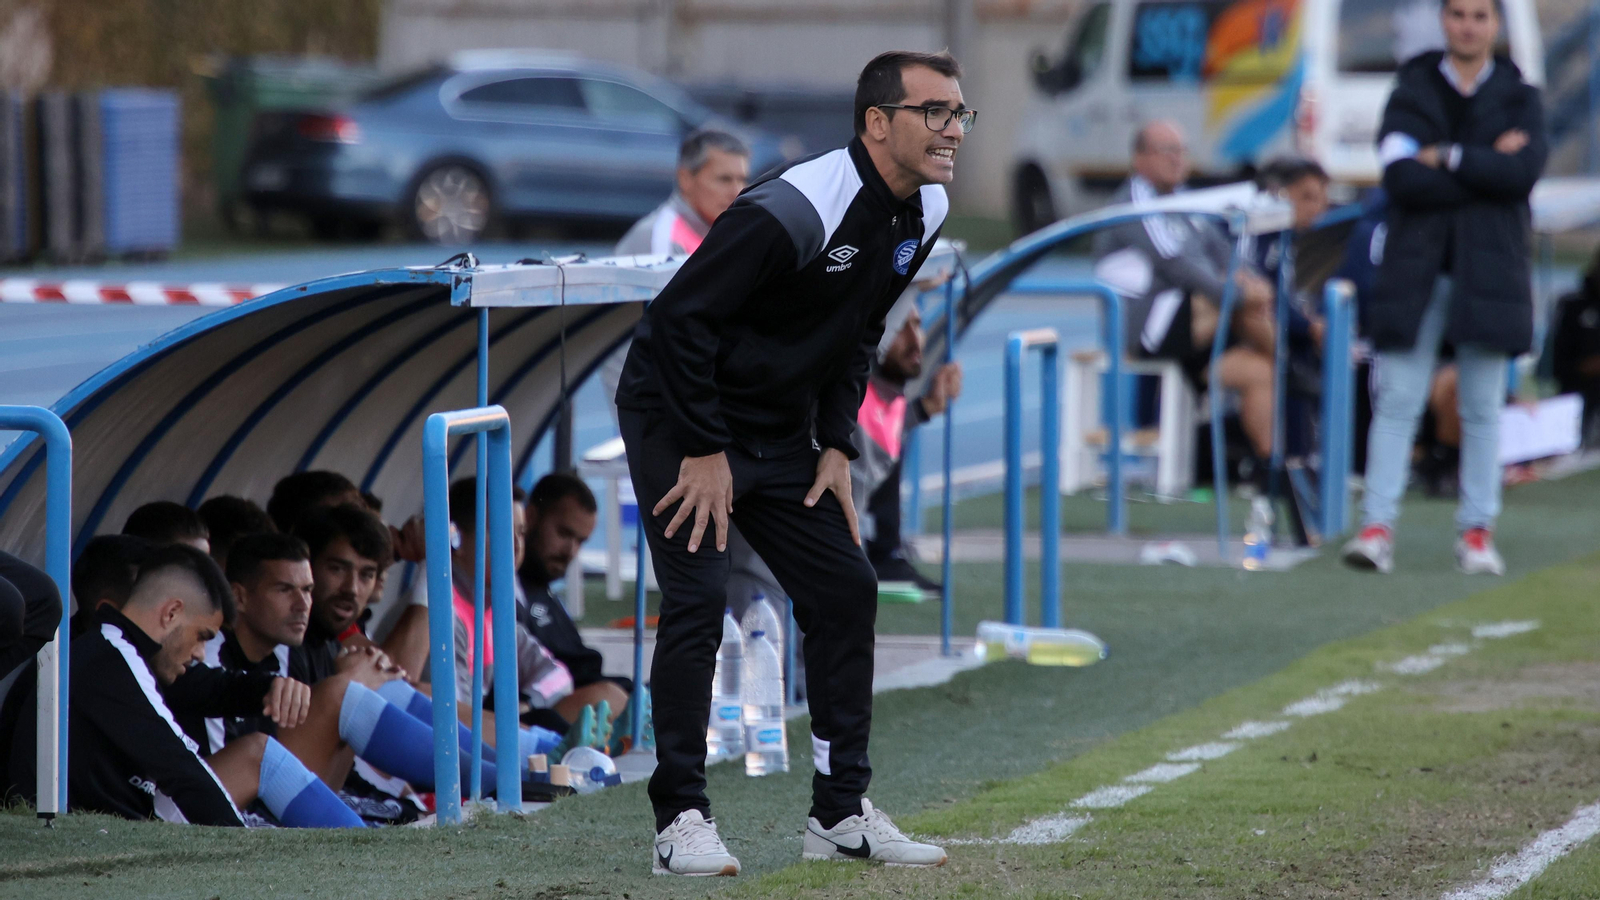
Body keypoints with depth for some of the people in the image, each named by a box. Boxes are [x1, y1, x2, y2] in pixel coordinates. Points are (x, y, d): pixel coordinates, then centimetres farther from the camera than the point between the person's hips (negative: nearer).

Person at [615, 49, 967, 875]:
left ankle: (842, 813, 11)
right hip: (675, 413, -8)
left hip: (780, 431, 8)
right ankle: (679, 821, -8)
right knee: (698, 598, -15)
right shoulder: (793, 209, -28)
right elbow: (680, 316, -24)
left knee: (846, 590, 3)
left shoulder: (923, 216, -2)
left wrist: (836, 445, 4)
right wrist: (704, 452, -20)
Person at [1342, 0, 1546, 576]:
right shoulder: (1412, 92, 8)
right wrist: (1487, 167, -10)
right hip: (1417, 268, 0)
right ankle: (1377, 526, -8)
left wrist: (1446, 159, -10)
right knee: (1397, 399, -6)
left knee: (1482, 407, 2)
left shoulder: (1519, 98, 9)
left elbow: (1525, 170, -10)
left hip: (1489, 267, 0)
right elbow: (1400, 177, -8)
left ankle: (1477, 530, 7)